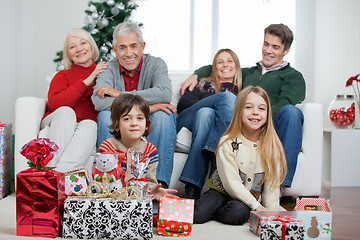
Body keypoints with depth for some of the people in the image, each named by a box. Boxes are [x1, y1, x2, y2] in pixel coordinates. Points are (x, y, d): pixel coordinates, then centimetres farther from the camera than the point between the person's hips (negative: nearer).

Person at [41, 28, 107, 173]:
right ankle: (52, 168, -41)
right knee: (66, 111, -31)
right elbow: (53, 103, -4)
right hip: (58, 126, 0)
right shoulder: (63, 76, 16)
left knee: (90, 125, -33)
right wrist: (87, 81, -6)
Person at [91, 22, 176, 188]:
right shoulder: (109, 69, -2)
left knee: (164, 114, -28)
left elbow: (165, 94, -25)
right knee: (105, 115, -27)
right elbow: (98, 101, -23)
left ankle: (160, 182, -32)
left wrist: (121, 95, -24)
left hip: (150, 130, 0)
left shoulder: (155, 64, -2)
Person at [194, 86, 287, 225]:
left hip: (251, 199, 2)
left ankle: (210, 213, -5)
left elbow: (272, 185, 0)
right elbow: (231, 182, -15)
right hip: (223, 192, -2)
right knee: (195, 215, -26)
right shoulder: (228, 142, -11)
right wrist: (257, 206, -20)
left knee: (238, 212, -32)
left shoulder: (272, 146, -3)